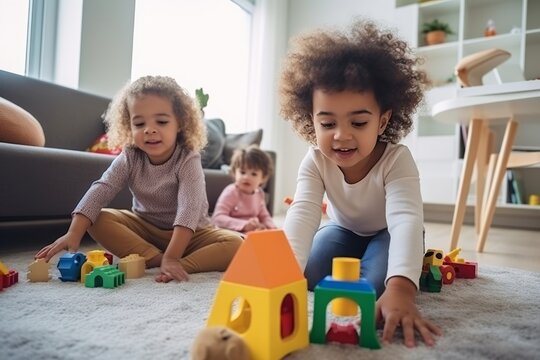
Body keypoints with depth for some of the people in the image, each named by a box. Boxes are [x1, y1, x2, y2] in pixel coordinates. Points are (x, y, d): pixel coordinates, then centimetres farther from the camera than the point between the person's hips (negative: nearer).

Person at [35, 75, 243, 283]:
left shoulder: (188, 161, -24)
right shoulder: (129, 159, -12)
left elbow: (189, 209, -34)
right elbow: (100, 191, -20)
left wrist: (171, 258, -44)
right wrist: (73, 234, -34)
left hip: (188, 233, -3)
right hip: (145, 228, 4)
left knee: (235, 244, -28)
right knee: (98, 220, -19)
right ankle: (155, 259, -25)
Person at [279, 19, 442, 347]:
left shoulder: (397, 160, -36)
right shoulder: (316, 162, -28)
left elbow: (406, 219, -49)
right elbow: (302, 216, -41)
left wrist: (400, 288, -65)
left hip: (388, 234, -2)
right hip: (344, 230, 3)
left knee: (375, 283, -28)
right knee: (311, 274, -18)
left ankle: (420, 264, 8)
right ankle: (356, 261, 14)